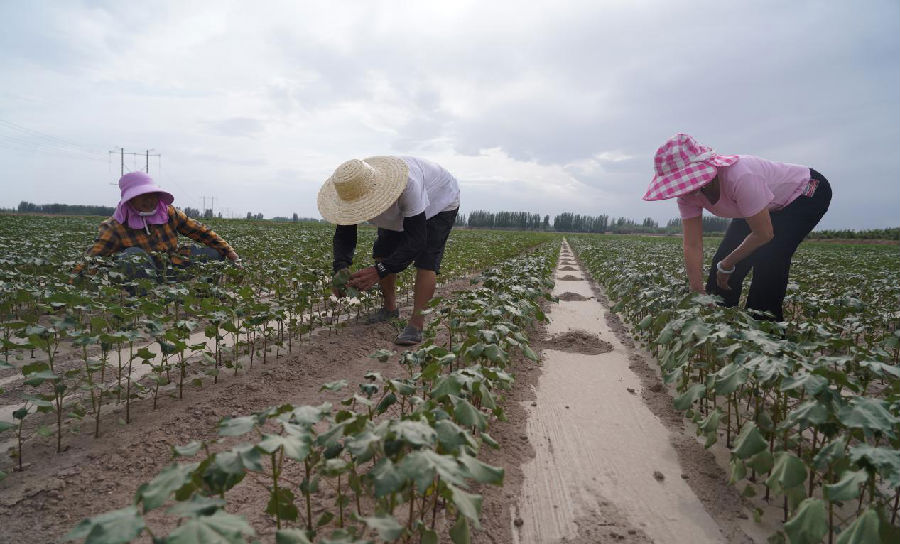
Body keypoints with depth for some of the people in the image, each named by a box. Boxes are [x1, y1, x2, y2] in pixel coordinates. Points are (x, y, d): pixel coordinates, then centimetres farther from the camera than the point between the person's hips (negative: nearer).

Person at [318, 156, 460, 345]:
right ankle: (390, 309, 19)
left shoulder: (407, 185, -47)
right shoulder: (354, 190, -27)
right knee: (382, 252, 0)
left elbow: (416, 239, -46)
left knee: (426, 261, -22)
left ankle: (416, 326, -20)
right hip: (400, 212, 6)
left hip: (440, 203, -6)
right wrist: (340, 268, -42)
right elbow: (344, 235, -22)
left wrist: (379, 271, -54)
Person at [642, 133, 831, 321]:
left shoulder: (739, 177, -42)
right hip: (769, 206, 6)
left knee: (768, 260, -25)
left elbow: (764, 234, -32)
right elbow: (692, 246, -21)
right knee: (722, 259, -6)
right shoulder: (687, 194, -22)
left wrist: (727, 265, -19)